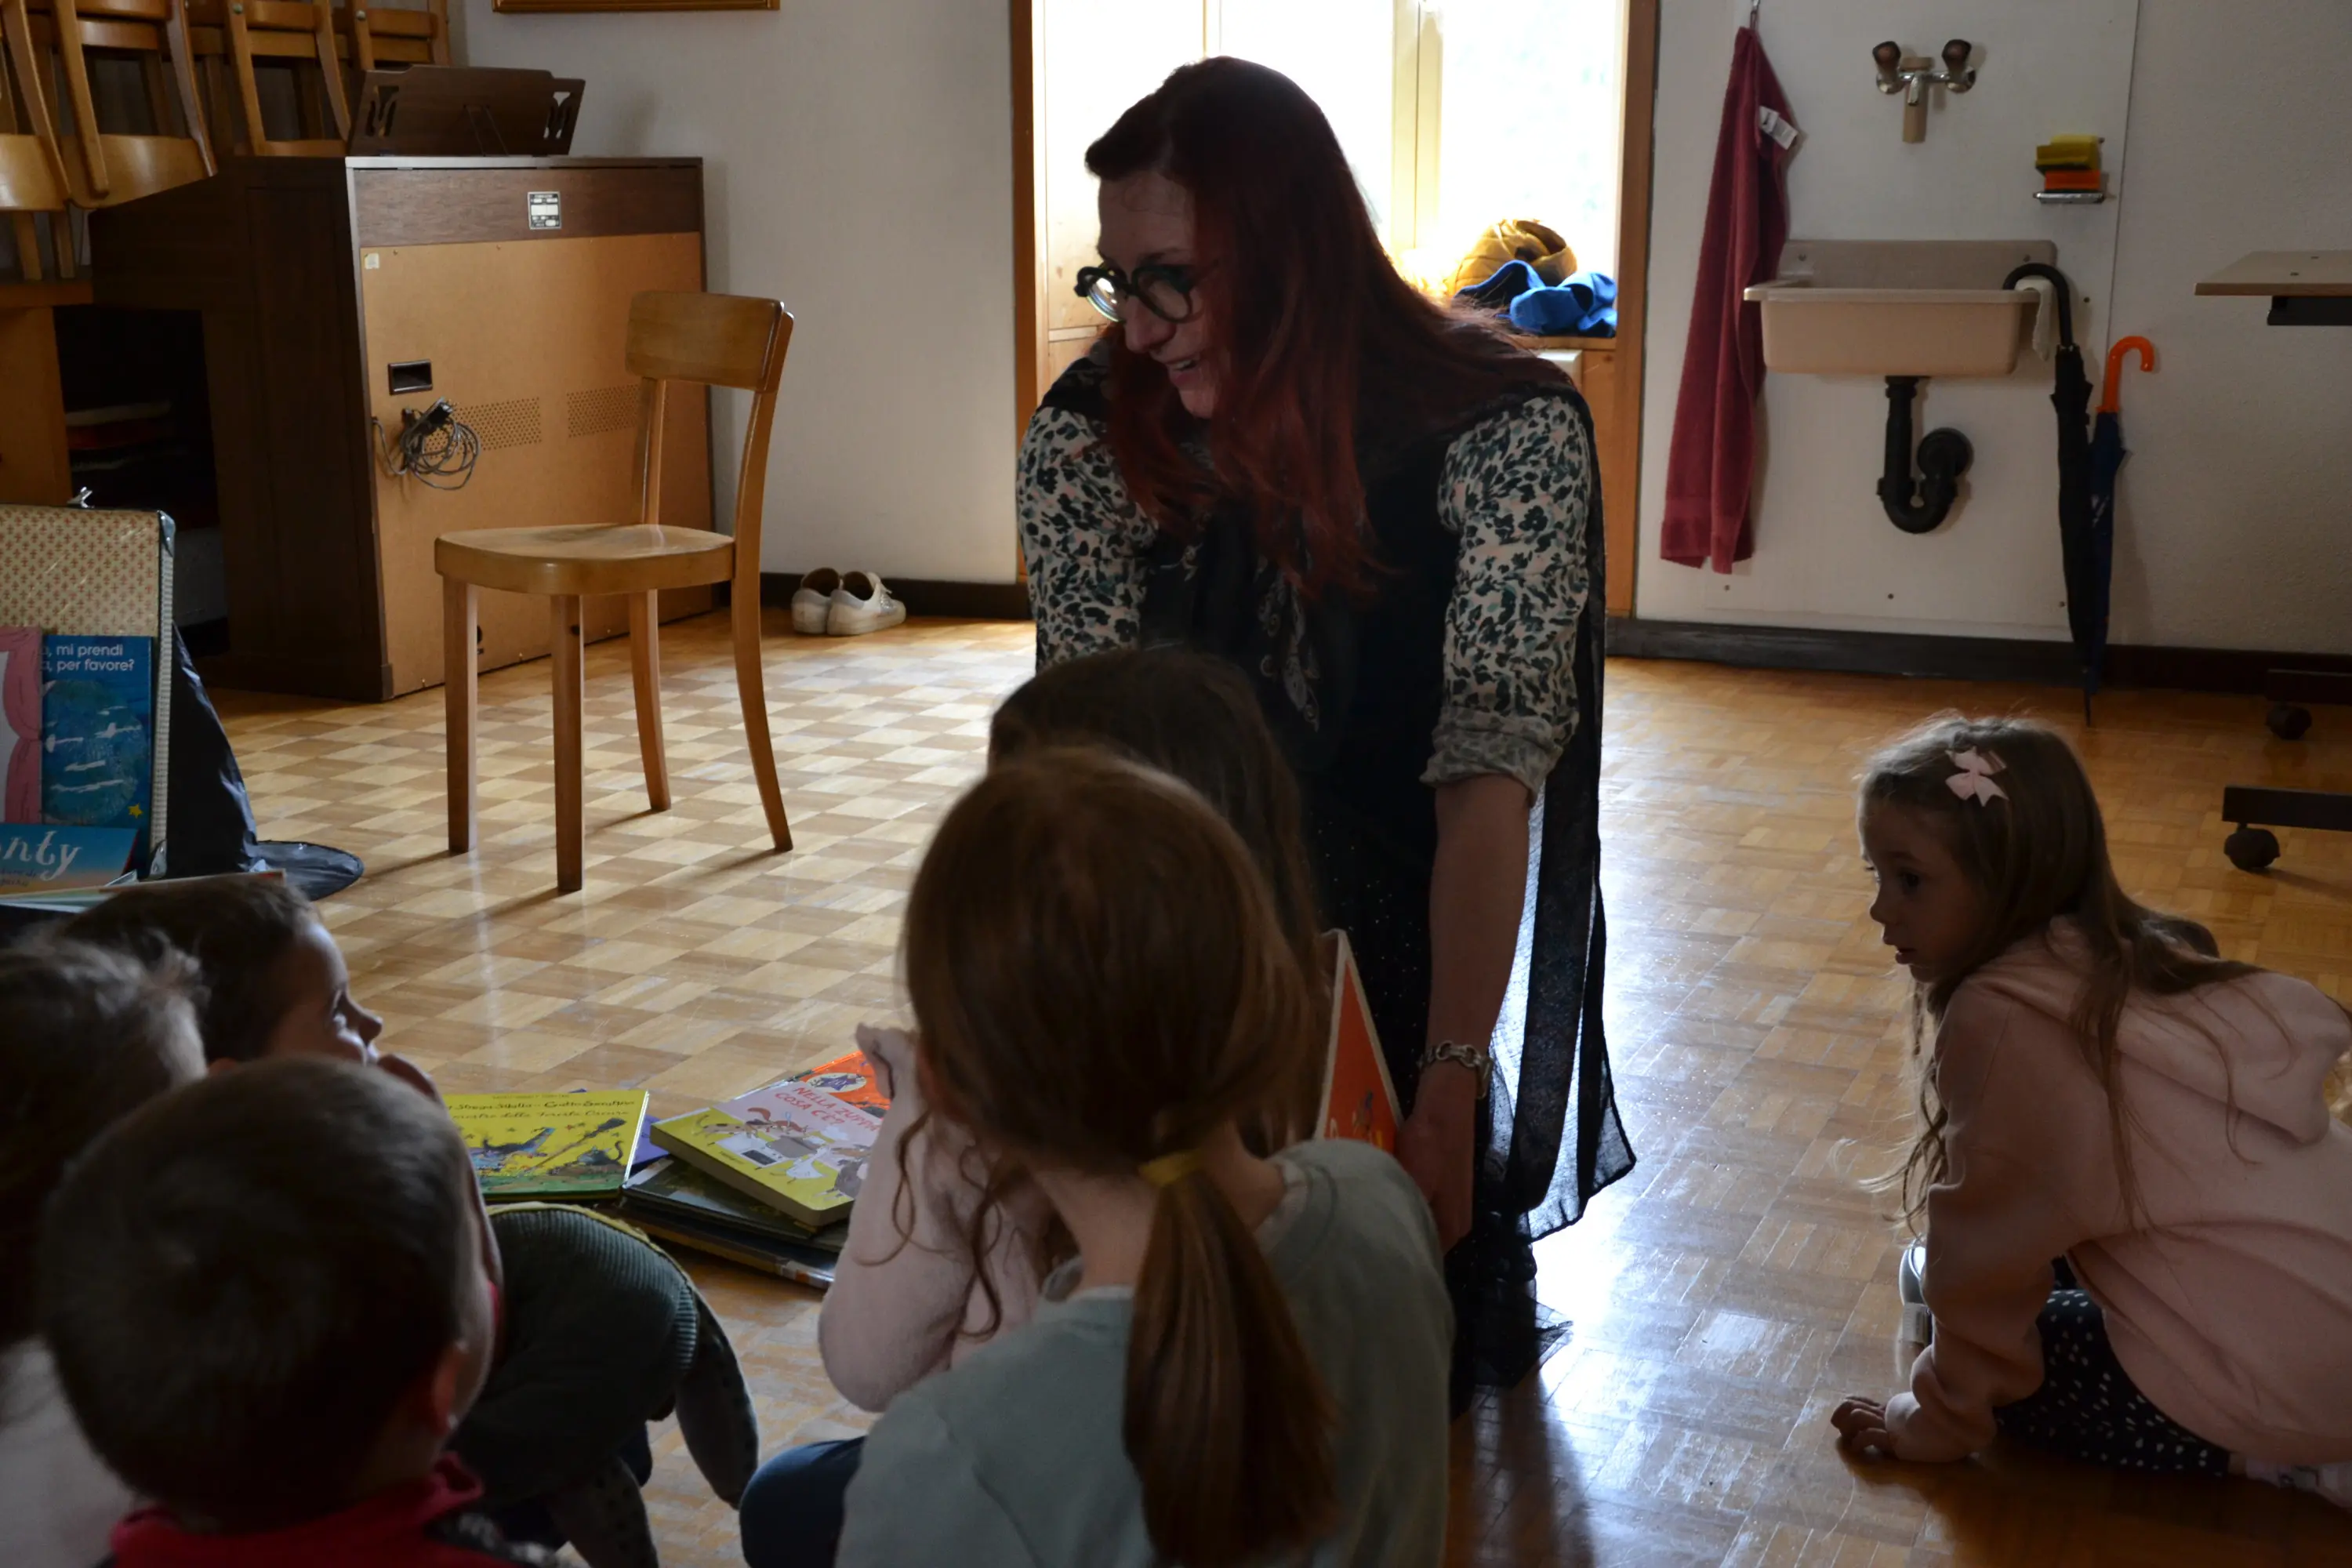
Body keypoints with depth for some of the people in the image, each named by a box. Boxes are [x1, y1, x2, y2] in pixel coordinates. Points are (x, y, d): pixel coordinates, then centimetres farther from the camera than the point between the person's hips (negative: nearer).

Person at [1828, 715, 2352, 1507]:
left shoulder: (1999, 1018, -18)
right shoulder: (2127, 954, 7)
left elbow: (1986, 1258, -8)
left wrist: (1938, 1419, 6)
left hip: (2274, 1380, -8)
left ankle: (2268, 1458, 2)